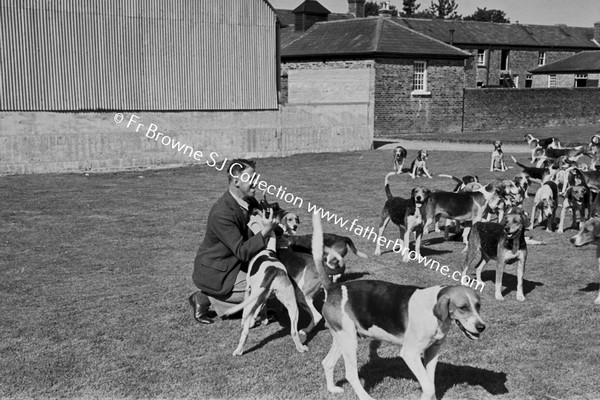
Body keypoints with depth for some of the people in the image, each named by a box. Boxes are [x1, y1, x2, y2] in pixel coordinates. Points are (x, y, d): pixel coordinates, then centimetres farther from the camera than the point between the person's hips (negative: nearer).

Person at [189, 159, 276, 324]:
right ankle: (205, 299, -4)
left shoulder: (249, 201, -1)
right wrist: (265, 231, -36)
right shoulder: (221, 213, -28)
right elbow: (242, 252, -29)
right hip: (214, 273, -9)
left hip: (233, 265, 9)